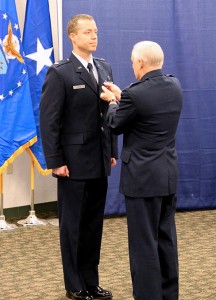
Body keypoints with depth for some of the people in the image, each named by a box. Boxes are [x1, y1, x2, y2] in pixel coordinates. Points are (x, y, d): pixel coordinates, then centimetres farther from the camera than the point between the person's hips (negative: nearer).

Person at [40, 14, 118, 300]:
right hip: (74, 163, -6)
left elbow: (108, 113, 13)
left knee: (94, 225, 12)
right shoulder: (59, 73, -10)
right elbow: (48, 121, -12)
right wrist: (56, 161, -15)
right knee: (72, 225, 6)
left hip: (99, 162, 6)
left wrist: (112, 151, 10)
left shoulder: (104, 68, 10)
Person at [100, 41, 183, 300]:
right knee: (166, 239, 16)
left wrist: (112, 102, 15)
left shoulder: (134, 94, -20)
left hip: (143, 177, -8)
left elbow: (115, 125, -4)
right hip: (168, 175, 8)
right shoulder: (174, 86, 2)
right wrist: (121, 97, 20)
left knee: (144, 243, 0)